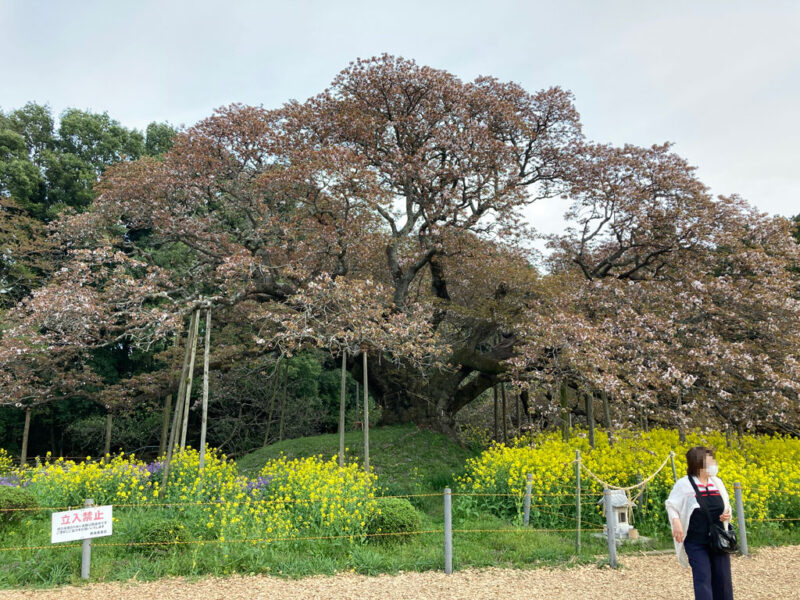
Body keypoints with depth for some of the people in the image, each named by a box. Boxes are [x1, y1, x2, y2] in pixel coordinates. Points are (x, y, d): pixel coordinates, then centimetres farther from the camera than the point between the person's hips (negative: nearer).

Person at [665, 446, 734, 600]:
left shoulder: (717, 482, 8)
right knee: (703, 579, -7)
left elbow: (726, 506, 20)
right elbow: (671, 505, 0)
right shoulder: (684, 484, -7)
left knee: (723, 579, 9)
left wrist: (727, 515, -2)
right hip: (696, 543, -5)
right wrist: (676, 522, -18)